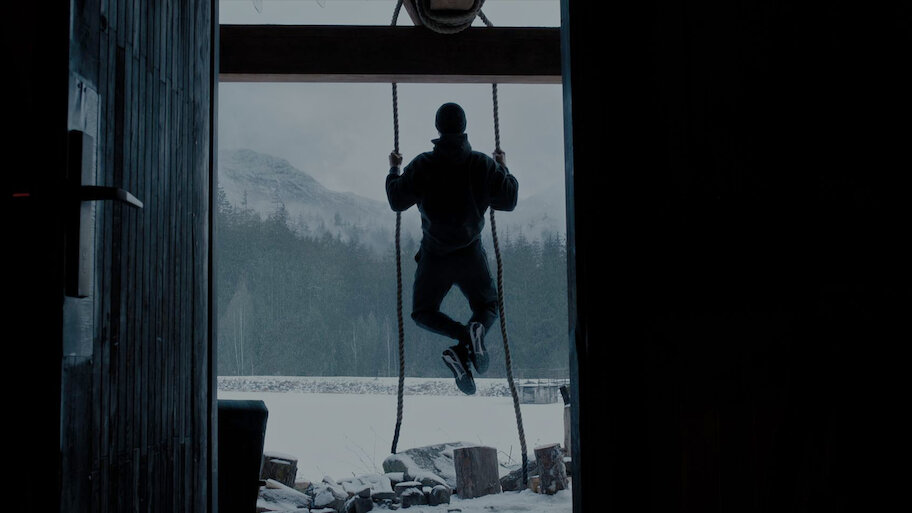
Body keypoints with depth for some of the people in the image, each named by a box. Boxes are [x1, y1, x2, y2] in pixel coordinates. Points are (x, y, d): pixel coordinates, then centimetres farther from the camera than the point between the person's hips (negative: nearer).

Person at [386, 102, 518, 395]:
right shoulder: (484, 165, -8)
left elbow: (397, 201, -5)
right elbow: (508, 201, 1)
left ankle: (461, 334, -14)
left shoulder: (422, 165, -11)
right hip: (471, 255, 1)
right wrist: (504, 169, 16)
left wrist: (393, 170, 11)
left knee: (423, 313, 19)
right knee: (487, 306, 21)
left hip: (434, 257, -1)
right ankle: (465, 347, -16)